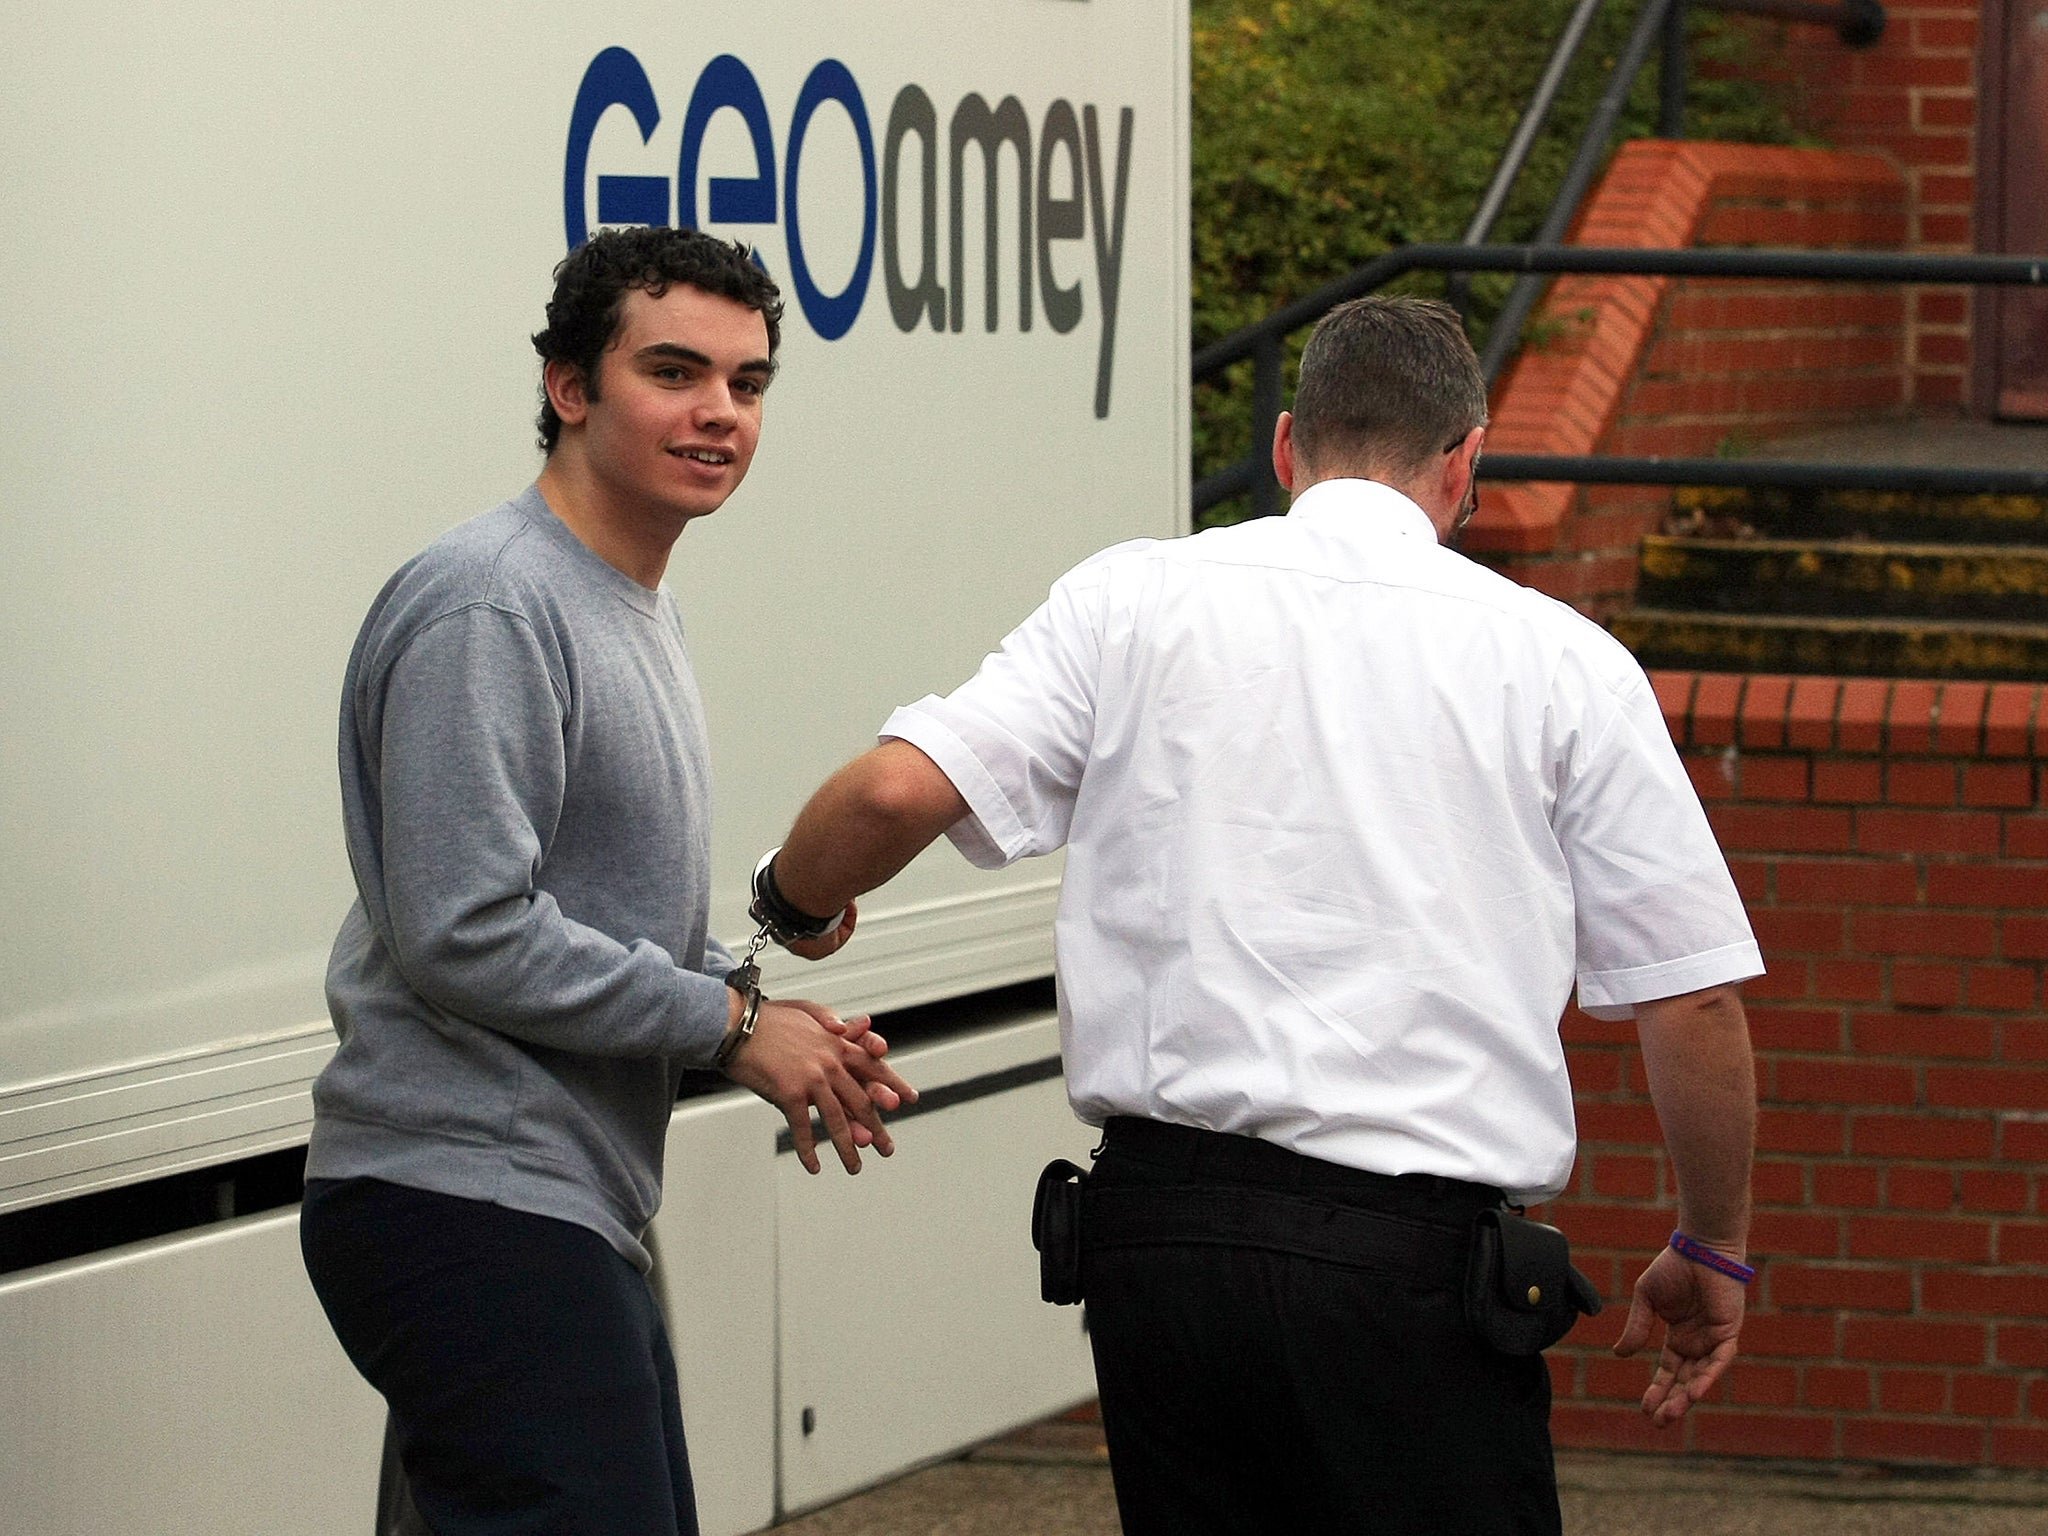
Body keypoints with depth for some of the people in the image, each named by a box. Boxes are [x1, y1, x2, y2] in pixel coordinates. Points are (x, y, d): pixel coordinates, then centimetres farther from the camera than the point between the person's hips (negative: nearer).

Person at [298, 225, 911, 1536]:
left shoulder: (642, 611, 20)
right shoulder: (487, 612, -14)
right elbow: (464, 935, -21)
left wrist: (785, 1034, 10)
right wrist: (732, 1020, -12)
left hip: (572, 1214, 11)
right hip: (470, 1214, -11)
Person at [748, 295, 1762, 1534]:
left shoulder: (1133, 604, 7)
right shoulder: (1560, 658, 5)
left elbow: (896, 792, -4)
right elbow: (1694, 999, 3)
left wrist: (791, 909, 19)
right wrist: (1713, 1253, 17)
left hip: (1158, 1232, 3)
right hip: (1412, 1251, -2)